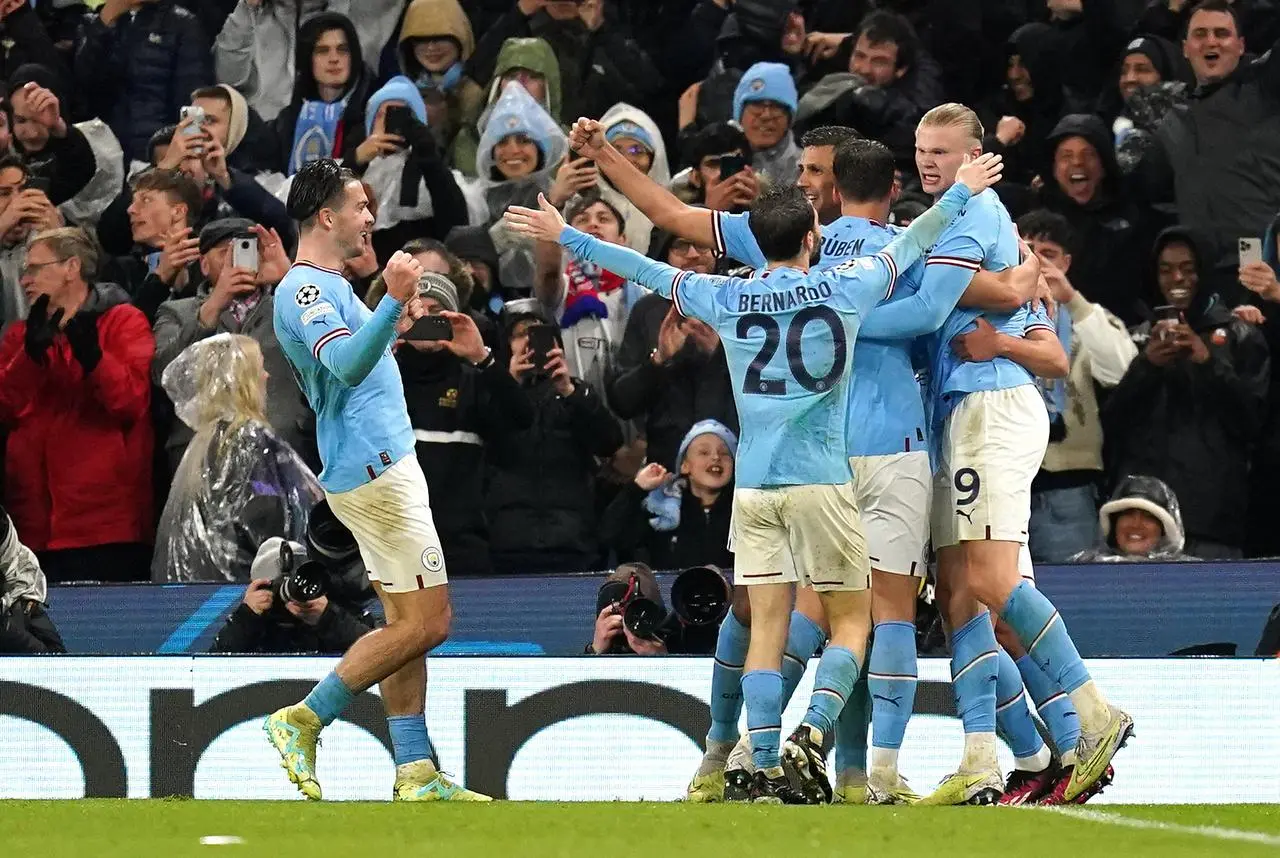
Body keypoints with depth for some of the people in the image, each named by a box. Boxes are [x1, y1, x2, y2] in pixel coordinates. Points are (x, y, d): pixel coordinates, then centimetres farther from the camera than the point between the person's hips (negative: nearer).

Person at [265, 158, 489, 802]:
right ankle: (303, 720, -7)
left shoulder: (327, 286, 19)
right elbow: (347, 364, -31)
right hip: (373, 471, -11)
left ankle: (417, 774, 7)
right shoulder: (305, 289, -13)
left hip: (381, 468, 11)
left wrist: (395, 325, 35)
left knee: (406, 623, 8)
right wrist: (393, 302, -40)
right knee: (426, 623, -10)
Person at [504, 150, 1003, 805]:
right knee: (850, 621, 6)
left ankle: (767, 771, -2)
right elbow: (911, 243, 12)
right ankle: (812, 733, -16)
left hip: (753, 486, 3)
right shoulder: (843, 290, -2)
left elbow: (647, 271, 14)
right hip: (821, 482, -3)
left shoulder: (727, 300, 3)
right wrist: (963, 192, 29)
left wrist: (566, 237, 26)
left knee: (767, 627, 3)